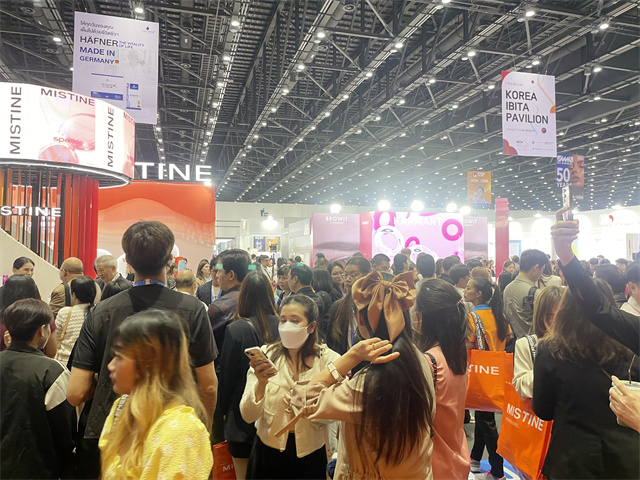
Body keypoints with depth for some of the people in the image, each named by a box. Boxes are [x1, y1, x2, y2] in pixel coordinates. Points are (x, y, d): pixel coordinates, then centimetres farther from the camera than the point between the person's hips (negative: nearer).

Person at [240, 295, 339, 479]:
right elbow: (248, 416, -13)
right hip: (268, 452, 1)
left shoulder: (329, 360, -11)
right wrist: (261, 383, -30)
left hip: (310, 456, -1)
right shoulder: (266, 355, -9)